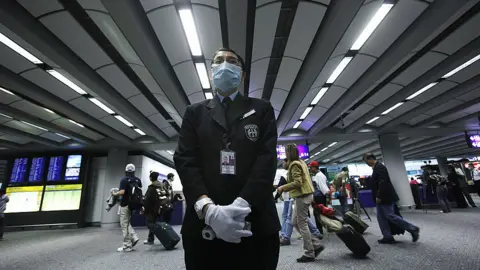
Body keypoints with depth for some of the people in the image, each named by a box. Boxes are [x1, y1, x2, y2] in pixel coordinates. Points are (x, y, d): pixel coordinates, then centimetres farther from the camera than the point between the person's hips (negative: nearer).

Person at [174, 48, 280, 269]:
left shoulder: (262, 110, 9)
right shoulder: (195, 113, 12)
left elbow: (267, 157, -3)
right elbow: (185, 160, 0)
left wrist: (242, 204, -17)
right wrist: (207, 208, -16)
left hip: (256, 224, 0)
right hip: (203, 224, 1)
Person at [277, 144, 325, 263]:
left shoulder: (294, 164, -14)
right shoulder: (301, 162, 15)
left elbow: (297, 182, -23)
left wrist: (283, 188, -15)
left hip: (302, 196, -10)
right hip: (305, 194, 10)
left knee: (302, 224, -1)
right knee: (295, 222, 14)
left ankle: (309, 254, 10)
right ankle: (316, 244, 18)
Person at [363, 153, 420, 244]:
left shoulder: (379, 167, -16)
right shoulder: (376, 167, 16)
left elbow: (383, 183, -24)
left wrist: (379, 196, -23)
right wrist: (378, 197, 21)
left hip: (385, 197, -10)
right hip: (382, 198, 10)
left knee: (390, 216, -7)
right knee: (381, 217, 8)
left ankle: (413, 229, 6)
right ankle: (388, 237, 11)